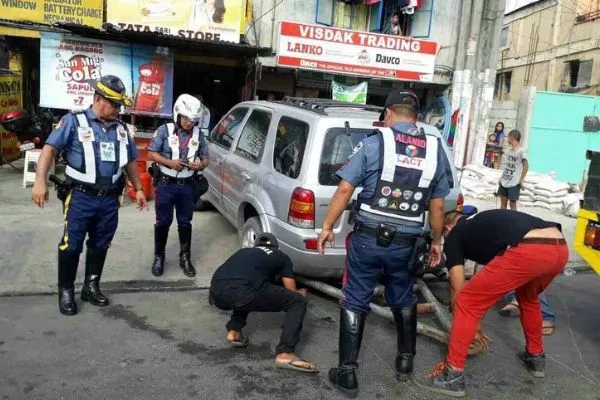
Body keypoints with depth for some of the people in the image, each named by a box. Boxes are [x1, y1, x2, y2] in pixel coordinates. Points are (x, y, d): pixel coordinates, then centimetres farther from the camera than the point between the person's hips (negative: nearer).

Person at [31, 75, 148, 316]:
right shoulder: (74, 121, -4)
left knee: (100, 246, 14)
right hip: (81, 197, -5)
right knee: (71, 246, 2)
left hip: (110, 199, 5)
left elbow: (130, 161, 21)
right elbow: (50, 149, -10)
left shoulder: (120, 128, 12)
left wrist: (138, 188, 19)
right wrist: (40, 181, -21)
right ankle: (66, 291, 18)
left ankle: (91, 287, 28)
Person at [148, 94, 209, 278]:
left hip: (187, 186, 3)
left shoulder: (198, 134, 3)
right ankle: (159, 257, 22)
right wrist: (170, 163, -19)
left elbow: (206, 158, 9)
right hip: (166, 184, -2)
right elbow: (151, 153, -5)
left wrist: (201, 165, -14)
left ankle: (185, 257, 23)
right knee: (163, 222, 6)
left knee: (185, 223, 11)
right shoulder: (165, 130, -6)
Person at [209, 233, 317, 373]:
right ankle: (285, 354, -4)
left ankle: (234, 331, 22)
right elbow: (292, 292, 28)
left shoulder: (244, 252, 39)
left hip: (216, 292, 6)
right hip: (242, 291, -6)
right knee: (298, 302, 11)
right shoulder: (281, 257, 27)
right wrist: (300, 293, 54)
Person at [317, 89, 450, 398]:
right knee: (403, 300, 24)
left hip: (368, 238, -3)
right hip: (406, 243, 3)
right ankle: (406, 361, 39)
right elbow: (437, 206, 8)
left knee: (355, 303, 9)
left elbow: (344, 190, -9)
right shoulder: (435, 150, 4)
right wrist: (436, 242, 19)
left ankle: (347, 373, 14)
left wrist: (327, 226, 1)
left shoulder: (373, 143, -7)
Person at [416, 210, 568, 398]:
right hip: (560, 249, 8)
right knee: (528, 298, 38)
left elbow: (458, 289, 17)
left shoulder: (453, 236, 19)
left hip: (528, 251, -8)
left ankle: (453, 375, 12)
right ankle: (536, 357, 49)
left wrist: (470, 327, 32)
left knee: (466, 303, 7)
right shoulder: (484, 222, 39)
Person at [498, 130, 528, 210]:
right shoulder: (510, 149, 11)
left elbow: (526, 166, -15)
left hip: (514, 183, -7)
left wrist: (521, 180, -15)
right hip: (504, 181, 7)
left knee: (512, 203, 0)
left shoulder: (521, 151, -13)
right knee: (503, 201, 10)